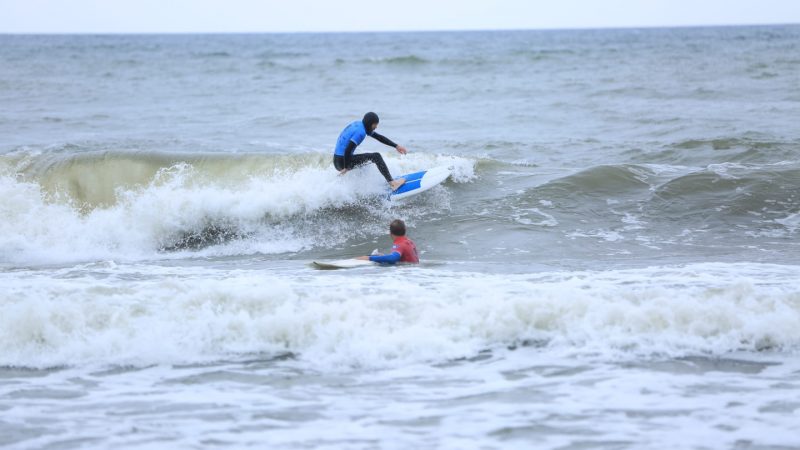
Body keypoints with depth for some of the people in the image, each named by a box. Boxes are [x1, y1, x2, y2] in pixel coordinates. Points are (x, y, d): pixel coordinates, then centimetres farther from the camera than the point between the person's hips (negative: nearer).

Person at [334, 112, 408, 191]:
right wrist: (346, 168, -17)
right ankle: (392, 183, -19)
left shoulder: (359, 125, 10)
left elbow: (379, 137, 14)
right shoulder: (360, 132, -20)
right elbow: (348, 150, -27)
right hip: (342, 161, -10)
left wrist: (396, 146, 9)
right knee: (376, 157, -14)